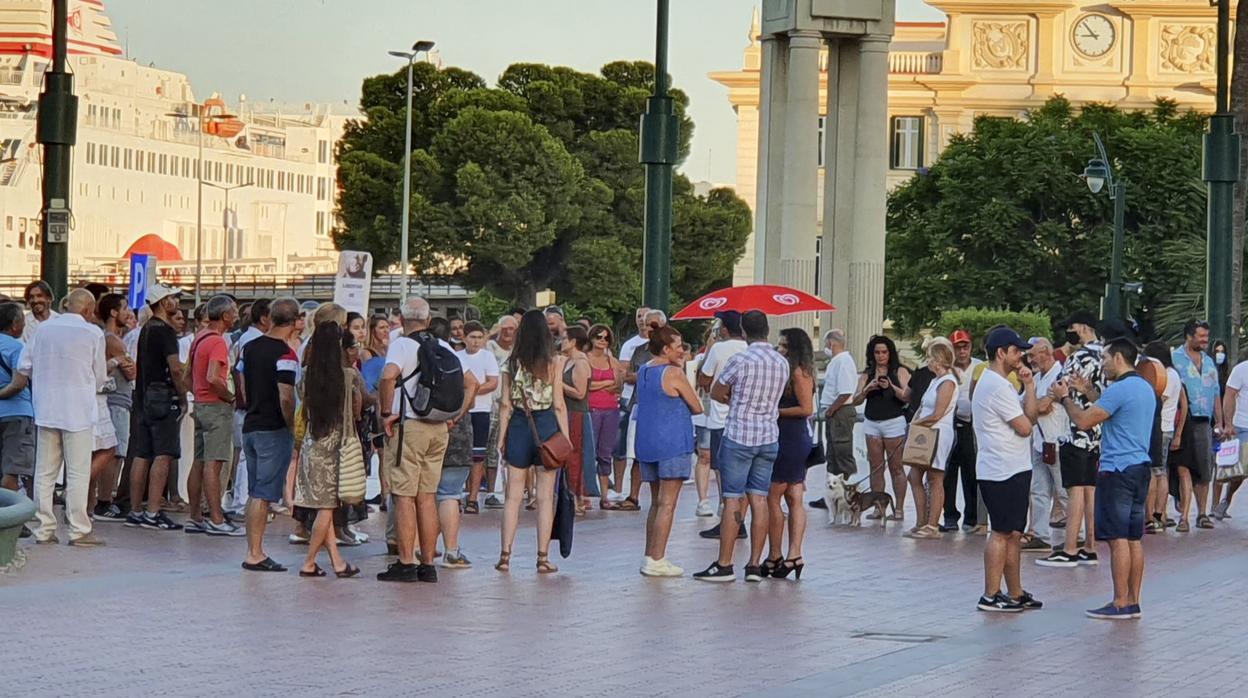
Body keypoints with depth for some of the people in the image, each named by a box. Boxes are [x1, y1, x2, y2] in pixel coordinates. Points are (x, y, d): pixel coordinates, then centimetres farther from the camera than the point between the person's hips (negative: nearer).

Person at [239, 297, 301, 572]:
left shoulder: (250, 347, 8)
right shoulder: (285, 354, -16)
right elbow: (286, 398, -22)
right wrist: (292, 427, -9)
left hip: (251, 425, 8)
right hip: (274, 430, -8)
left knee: (255, 493, 13)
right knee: (264, 494, -6)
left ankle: (253, 550, 17)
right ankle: (255, 554, -6)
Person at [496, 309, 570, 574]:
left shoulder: (512, 363, 0)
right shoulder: (554, 362, -6)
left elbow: (506, 405, 0)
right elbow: (559, 405, -6)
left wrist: (502, 436, 7)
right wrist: (565, 437, 0)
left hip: (518, 426, 2)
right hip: (546, 426, -2)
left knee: (513, 495, 8)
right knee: (545, 497, 4)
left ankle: (505, 555, 6)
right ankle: (543, 557, 4)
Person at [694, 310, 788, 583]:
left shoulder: (741, 361, -13)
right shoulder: (783, 363, 6)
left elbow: (716, 393, -1)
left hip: (739, 436, -6)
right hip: (769, 437, 6)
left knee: (732, 501, -2)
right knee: (759, 500, 6)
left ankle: (724, 565, 0)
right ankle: (755, 565, 5)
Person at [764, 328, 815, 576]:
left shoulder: (799, 372, -13)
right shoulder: (791, 371, 16)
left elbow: (806, 409, -19)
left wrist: (776, 411, -13)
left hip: (791, 440, -10)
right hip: (795, 439, 10)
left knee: (772, 497, -4)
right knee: (794, 499, 5)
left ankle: (775, 557, 2)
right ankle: (794, 555, 4)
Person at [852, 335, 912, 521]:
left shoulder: (900, 372, 1)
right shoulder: (867, 374, 11)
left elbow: (907, 396, -9)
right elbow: (856, 400, 6)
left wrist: (891, 387, -23)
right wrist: (867, 389, -12)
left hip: (894, 422, -4)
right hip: (872, 423, 4)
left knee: (896, 467, -4)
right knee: (876, 467, 3)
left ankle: (899, 508, -2)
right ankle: (878, 508, 6)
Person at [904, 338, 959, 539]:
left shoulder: (947, 383, -12)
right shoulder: (935, 380, 17)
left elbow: (936, 415, -16)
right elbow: (922, 407, 19)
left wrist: (916, 423, -3)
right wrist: (915, 422, 1)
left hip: (939, 435, -10)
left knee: (935, 480, -5)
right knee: (914, 476, 9)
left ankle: (932, 526, -3)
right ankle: (922, 523, 14)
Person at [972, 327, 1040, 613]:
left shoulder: (997, 383, 18)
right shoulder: (997, 386, -16)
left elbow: (1030, 417, 14)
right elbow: (1024, 427, -16)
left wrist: (1029, 386, 2)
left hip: (1014, 469, 10)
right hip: (1003, 471, -10)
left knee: (1013, 533, 12)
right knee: (1002, 533, -8)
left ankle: (1015, 593, 17)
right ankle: (991, 596, -6)